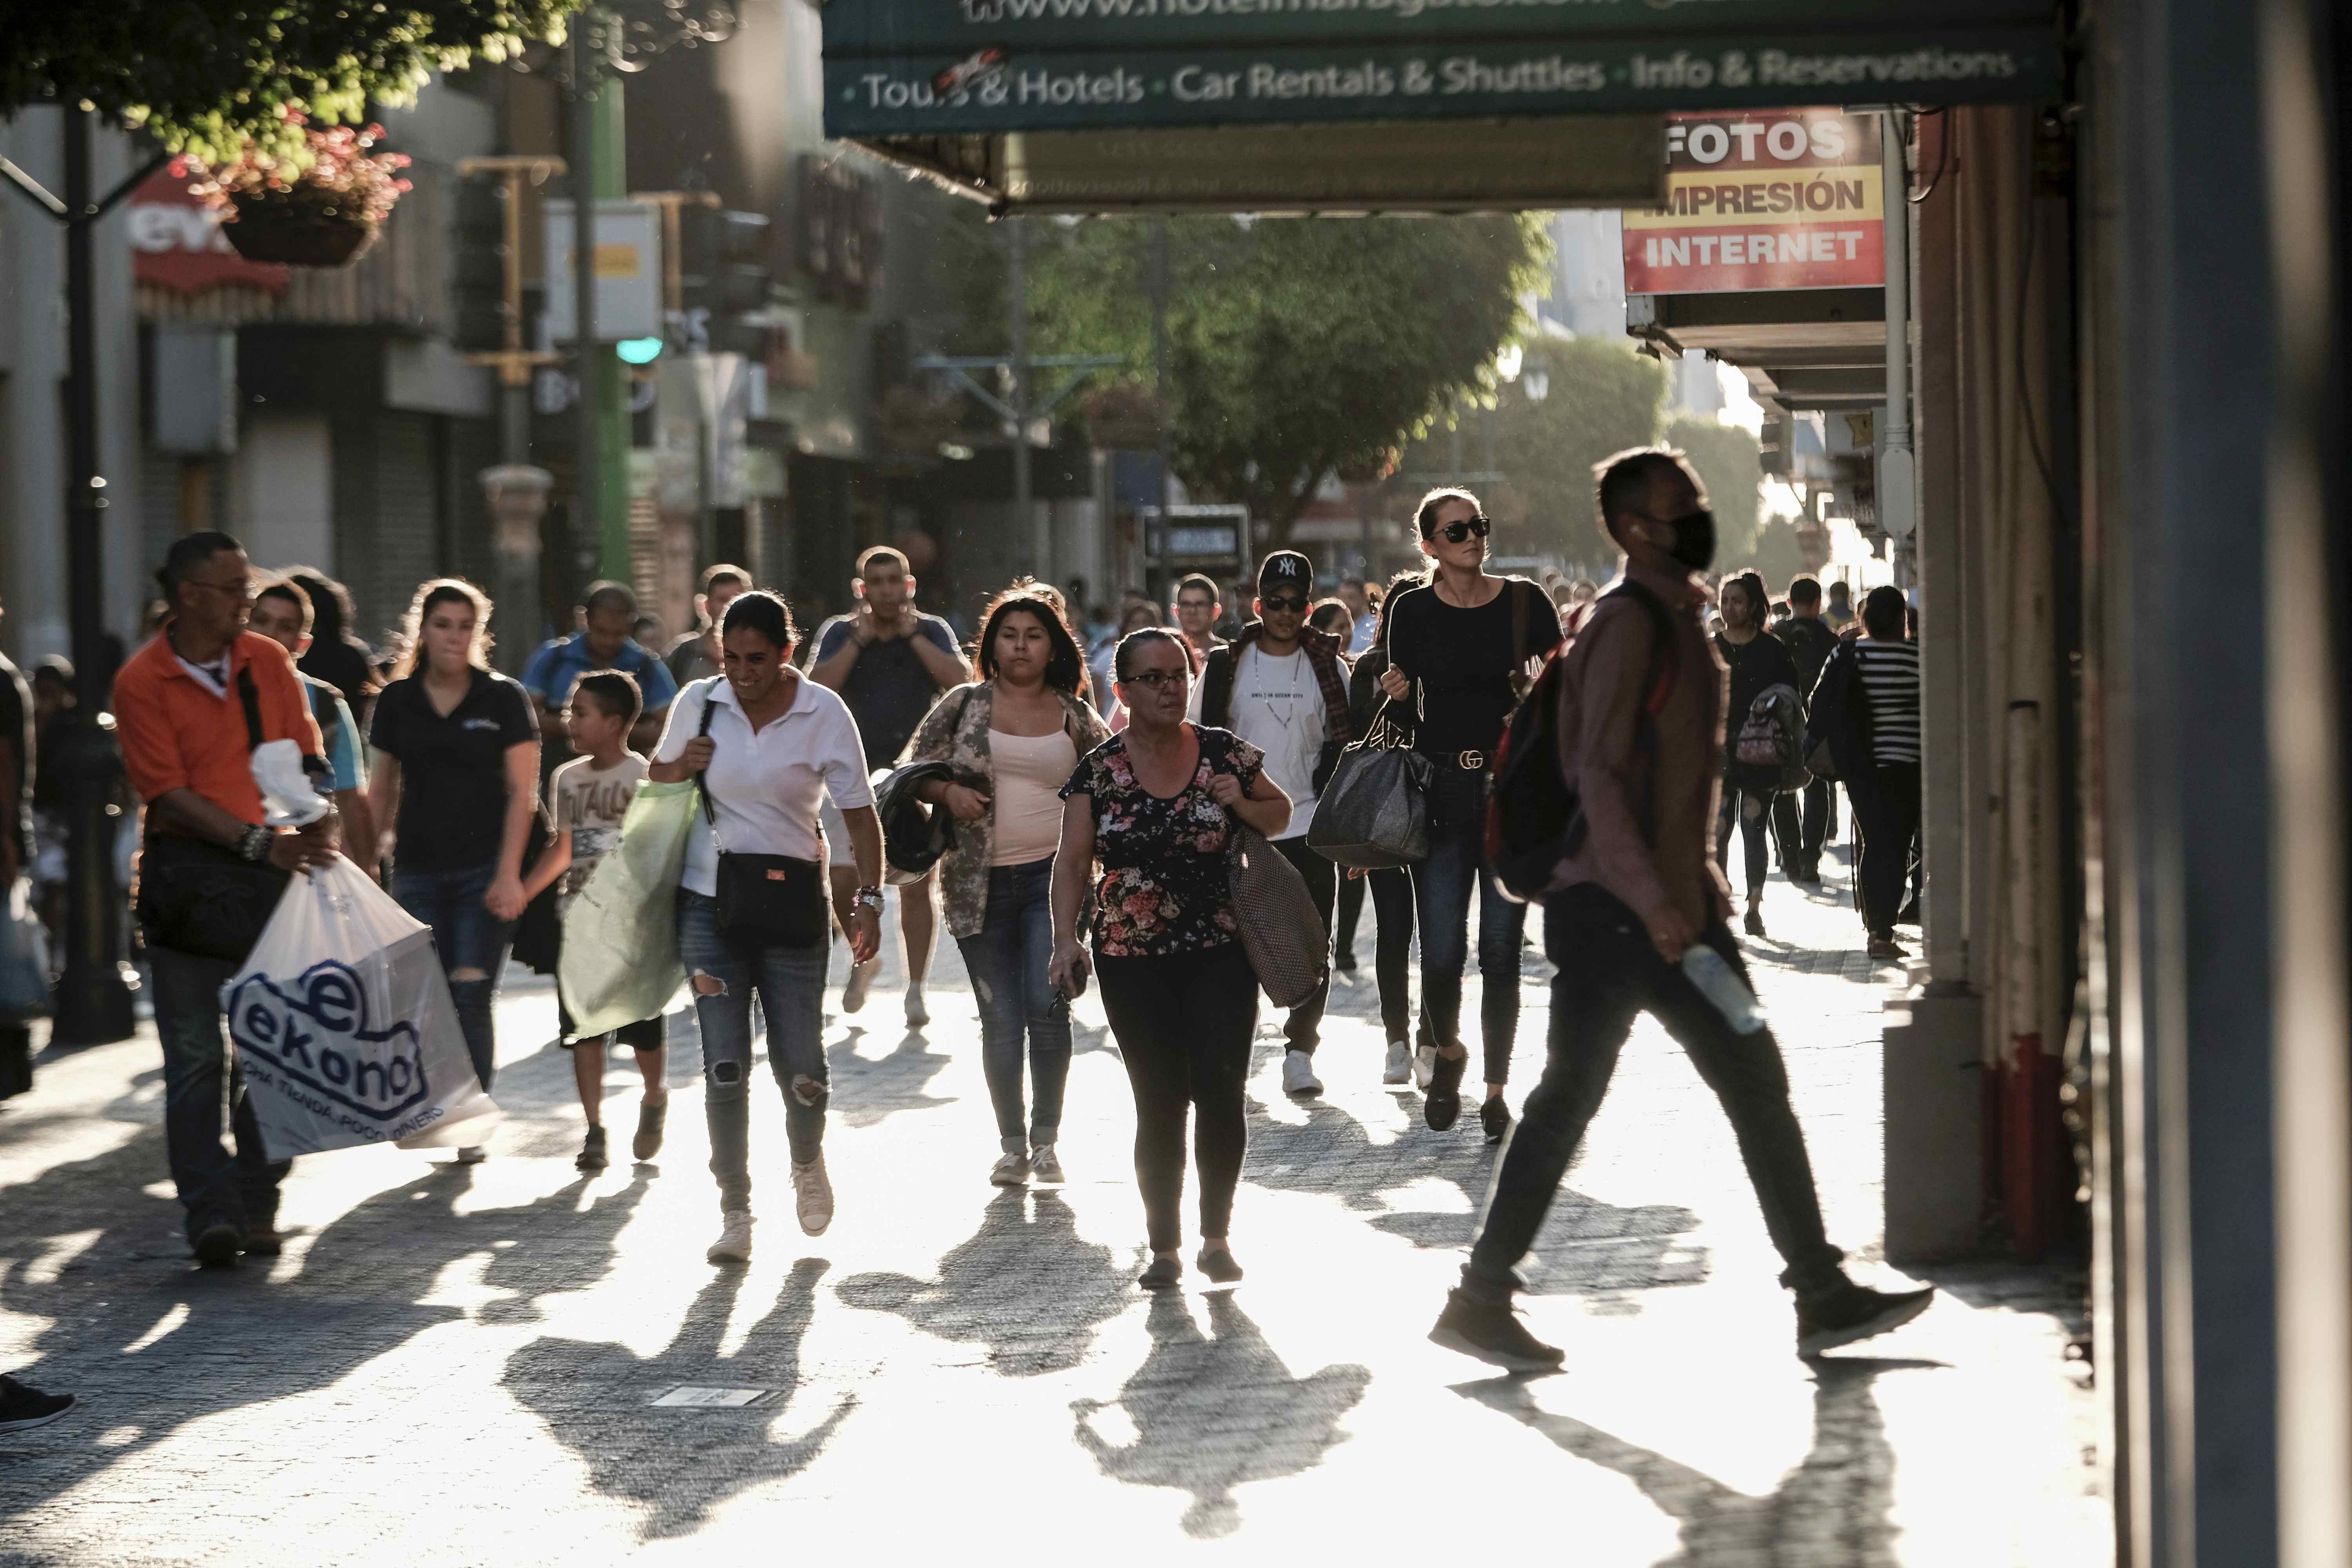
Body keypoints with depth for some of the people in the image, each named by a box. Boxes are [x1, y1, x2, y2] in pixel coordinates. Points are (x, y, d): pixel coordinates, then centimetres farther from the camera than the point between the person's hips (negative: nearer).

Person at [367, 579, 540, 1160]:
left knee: (471, 997, -8)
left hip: (484, 869, -3)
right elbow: (382, 790, 14)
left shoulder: (504, 698, 1)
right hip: (418, 869, 3)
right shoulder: (397, 700, 8)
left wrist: (508, 874, -10)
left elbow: (522, 794, -2)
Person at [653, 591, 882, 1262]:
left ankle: (808, 1163, 32)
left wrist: (868, 897, -12)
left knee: (801, 1064, 0)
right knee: (725, 1065, -5)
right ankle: (735, 1212, 4)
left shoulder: (823, 713, -3)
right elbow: (656, 776, 20)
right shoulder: (698, 704, 3)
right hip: (710, 900, 1)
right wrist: (682, 767, -3)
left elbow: (859, 813, -1)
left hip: (791, 902, -1)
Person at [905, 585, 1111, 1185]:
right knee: (1000, 1017, 3)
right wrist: (948, 792, -12)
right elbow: (914, 771, 7)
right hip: (981, 882, 1)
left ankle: (1046, 1137, 1)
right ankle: (1012, 1144, 15)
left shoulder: (1075, 719, 7)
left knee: (1047, 1005, -12)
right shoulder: (965, 705, 5)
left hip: (1053, 876, 0)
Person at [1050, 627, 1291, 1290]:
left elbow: (1281, 815, 16)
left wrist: (1242, 803, -6)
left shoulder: (1225, 754, 2)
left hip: (1222, 955, 0)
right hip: (1134, 962, 0)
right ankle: (1165, 1247, 12)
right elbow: (1073, 862, -1)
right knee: (1159, 1104, -1)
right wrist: (1067, 939, -14)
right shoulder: (1099, 771, 0)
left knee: (1220, 1091, -9)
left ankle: (1217, 1236, 7)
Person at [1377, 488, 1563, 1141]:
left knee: (1501, 952, 0)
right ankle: (1448, 1050, 25)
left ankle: (1496, 1088, 14)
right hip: (1441, 793, 0)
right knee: (1442, 954, -5)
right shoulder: (1413, 611, 5)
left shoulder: (1524, 602, 3)